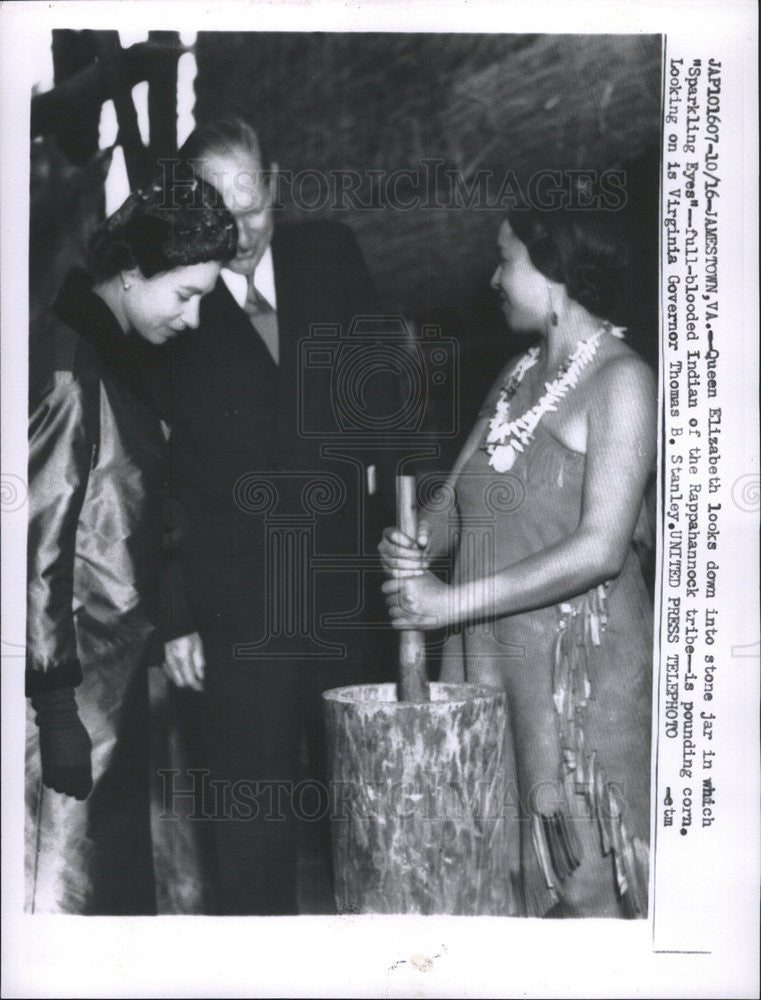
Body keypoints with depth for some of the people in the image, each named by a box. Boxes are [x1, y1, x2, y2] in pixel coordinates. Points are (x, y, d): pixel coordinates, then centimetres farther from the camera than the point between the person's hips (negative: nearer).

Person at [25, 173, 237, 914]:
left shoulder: (113, 356, 12)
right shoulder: (66, 365, -15)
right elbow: (40, 539, -19)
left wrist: (167, 620, 14)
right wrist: (57, 701, -18)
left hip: (118, 669, 9)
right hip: (76, 684, -9)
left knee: (123, 882, 17)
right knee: (67, 883, 2)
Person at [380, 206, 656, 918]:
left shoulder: (620, 380, -9)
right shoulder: (517, 377, 15)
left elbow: (599, 549, -19)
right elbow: (457, 495, 14)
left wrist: (453, 601, -18)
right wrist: (411, 546, -9)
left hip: (577, 658, -7)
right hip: (487, 653, 7)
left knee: (583, 876, 1)